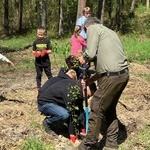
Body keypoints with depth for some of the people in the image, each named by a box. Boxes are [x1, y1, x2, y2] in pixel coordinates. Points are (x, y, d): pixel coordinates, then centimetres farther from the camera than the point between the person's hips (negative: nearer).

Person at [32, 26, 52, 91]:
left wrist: (45, 52, -22)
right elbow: (33, 51, 7)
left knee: (49, 74, 7)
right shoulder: (35, 42, 2)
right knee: (39, 75, 10)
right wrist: (35, 53, -14)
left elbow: (50, 51, -4)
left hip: (46, 61, -2)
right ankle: (38, 87, 19)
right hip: (38, 62, 2)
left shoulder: (47, 41, -5)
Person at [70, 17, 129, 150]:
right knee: (110, 109, 20)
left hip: (112, 76, -8)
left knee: (97, 110, 3)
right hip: (124, 74, 9)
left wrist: (83, 58, 11)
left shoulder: (93, 28, 2)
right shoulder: (110, 32, 27)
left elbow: (91, 54, -12)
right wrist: (90, 80, 28)